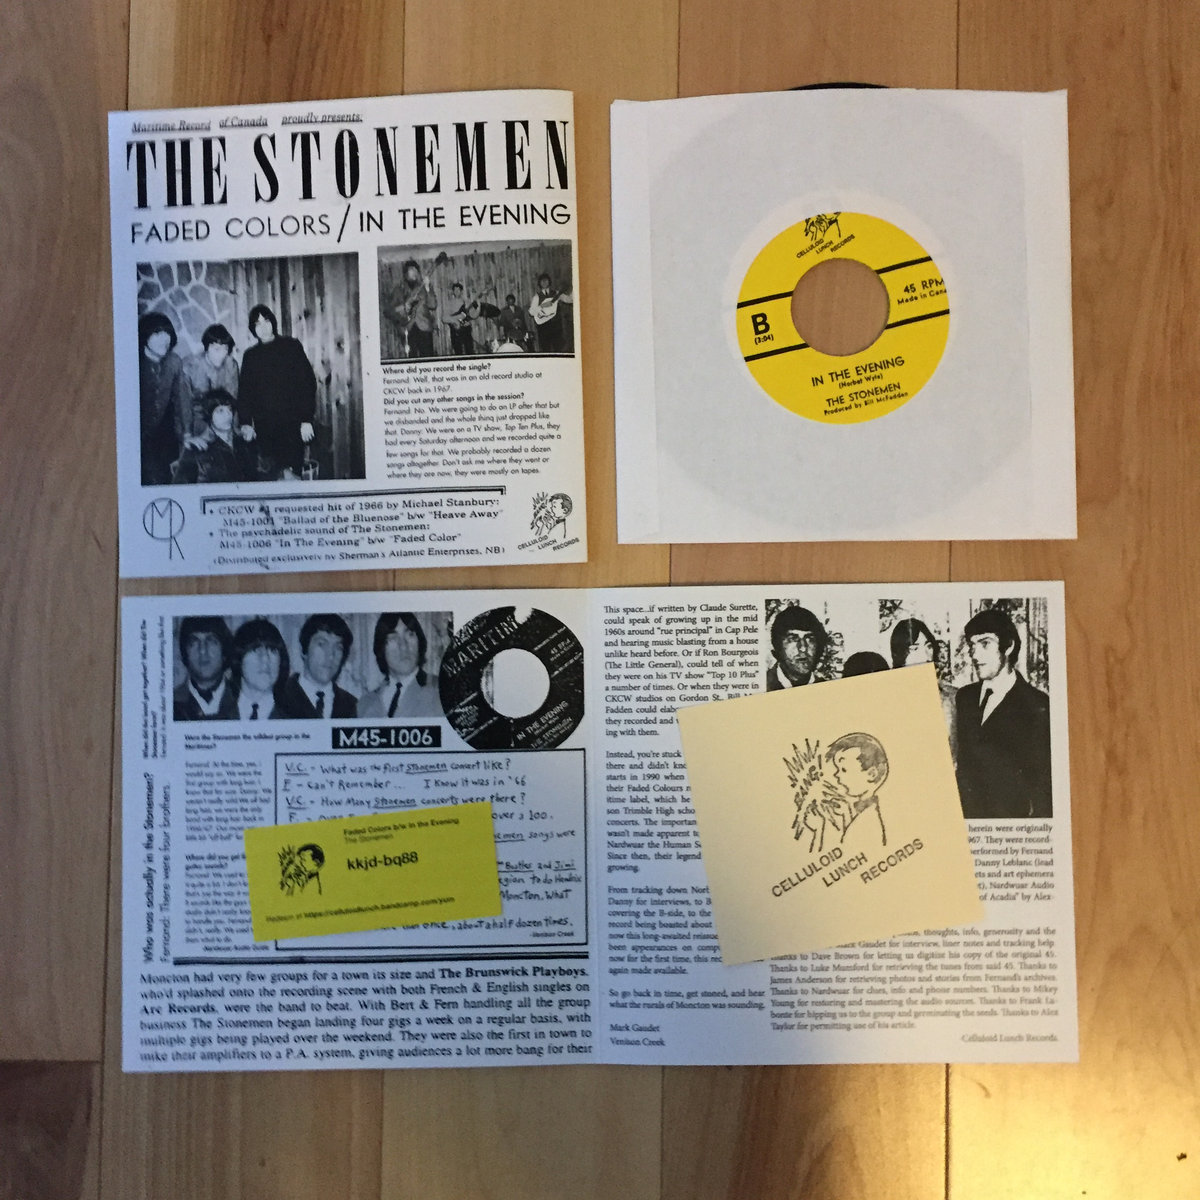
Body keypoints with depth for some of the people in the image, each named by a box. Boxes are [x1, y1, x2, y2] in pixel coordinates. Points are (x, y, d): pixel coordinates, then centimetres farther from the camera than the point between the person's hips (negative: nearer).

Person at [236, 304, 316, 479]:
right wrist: (246, 423, 1)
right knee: (268, 473, -1)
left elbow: (308, 383, 0)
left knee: (292, 470, -12)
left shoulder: (291, 346, 6)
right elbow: (244, 391, 14)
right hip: (264, 427, 3)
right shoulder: (250, 356, 14)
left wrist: (307, 419, -8)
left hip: (292, 423, -3)